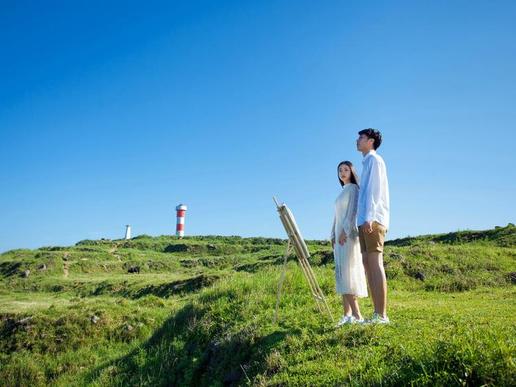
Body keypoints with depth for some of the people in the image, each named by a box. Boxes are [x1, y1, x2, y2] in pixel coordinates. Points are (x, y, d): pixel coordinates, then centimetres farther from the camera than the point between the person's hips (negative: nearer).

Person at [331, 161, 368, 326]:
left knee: (347, 273, -16)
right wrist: (333, 235, 12)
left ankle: (356, 315, -17)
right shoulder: (342, 192, 23)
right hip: (340, 235, 8)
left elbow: (353, 210, -13)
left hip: (349, 234, -8)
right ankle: (347, 314, 1)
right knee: (342, 274, 2)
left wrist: (345, 231, -21)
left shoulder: (353, 188, -1)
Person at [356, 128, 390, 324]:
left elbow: (374, 189, -12)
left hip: (373, 220, -9)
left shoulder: (374, 159, 0)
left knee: (375, 264, -13)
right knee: (368, 264, 5)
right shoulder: (368, 162, 26)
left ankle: (381, 315, -14)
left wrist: (369, 217, -21)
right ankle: (377, 313, 6)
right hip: (365, 222, 9)